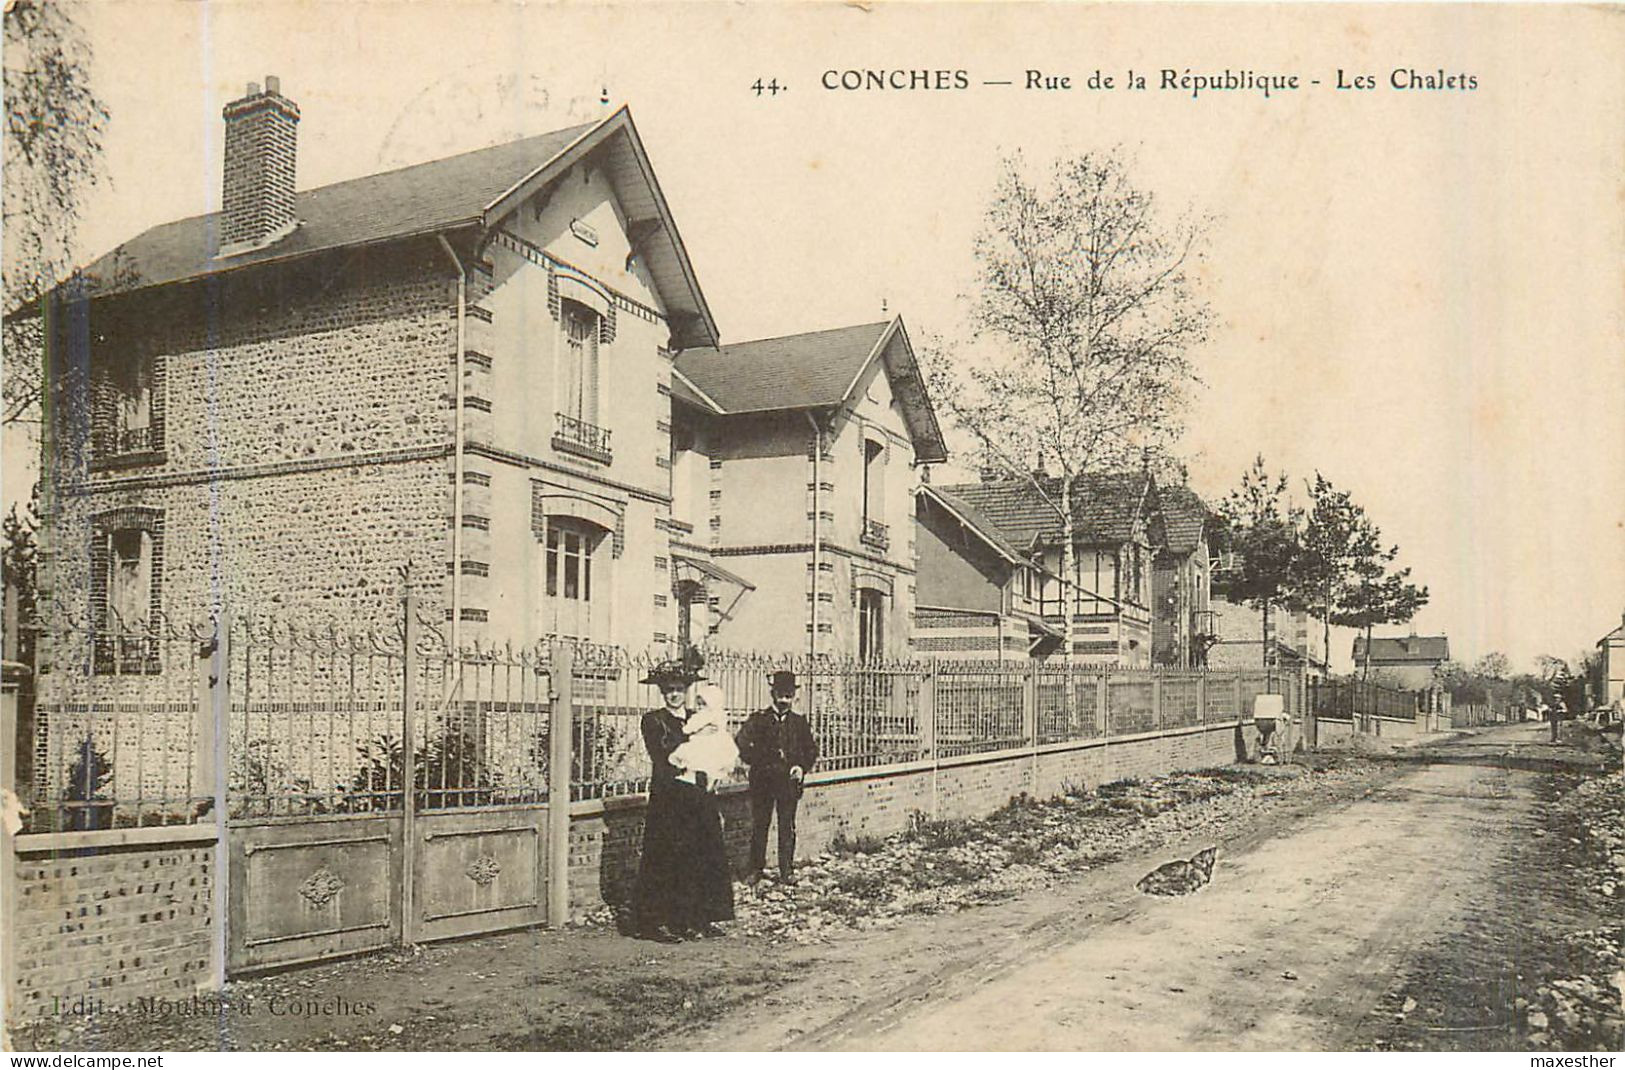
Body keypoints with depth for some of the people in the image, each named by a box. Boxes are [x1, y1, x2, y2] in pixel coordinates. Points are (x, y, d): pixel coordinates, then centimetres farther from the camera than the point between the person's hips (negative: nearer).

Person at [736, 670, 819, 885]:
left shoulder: (800, 723, 8)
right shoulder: (758, 720, 1)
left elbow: (811, 750, 11)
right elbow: (743, 746, -7)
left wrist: (802, 767, -6)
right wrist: (760, 762, -18)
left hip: (790, 782, 1)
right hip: (762, 781, -1)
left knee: (787, 828, 4)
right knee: (759, 826, 4)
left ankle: (786, 871, 13)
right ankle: (756, 869, 15)